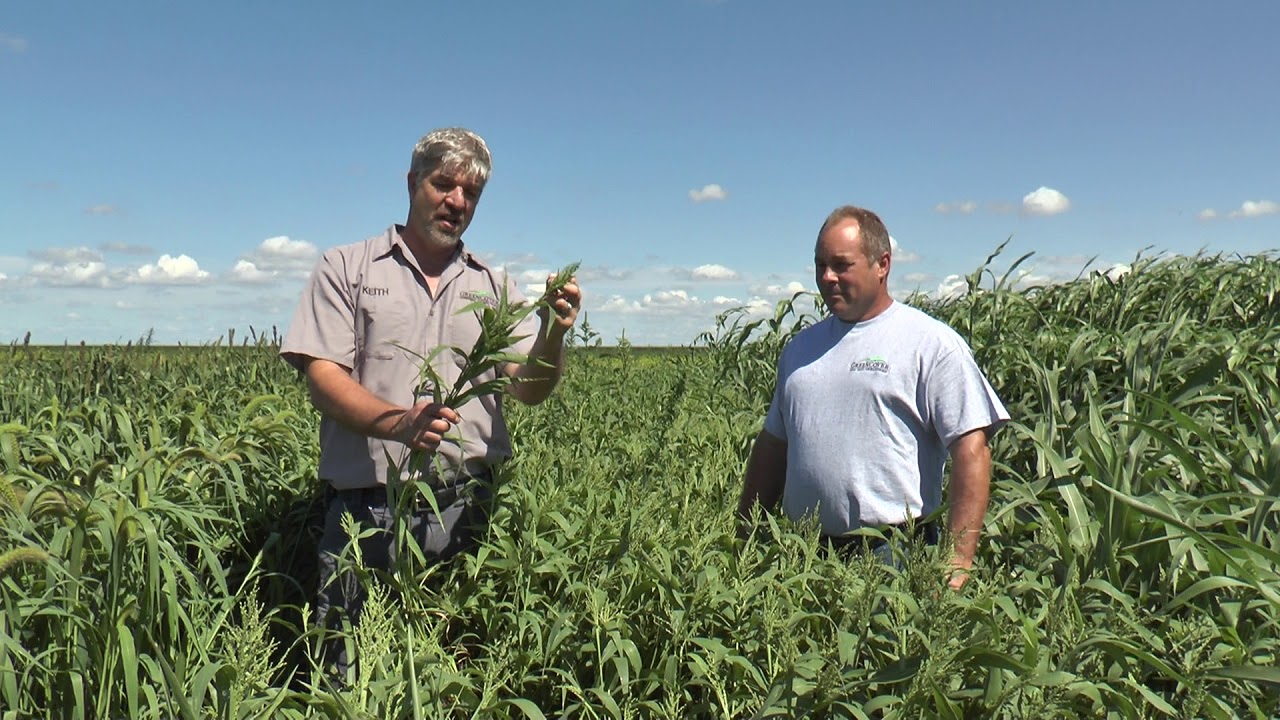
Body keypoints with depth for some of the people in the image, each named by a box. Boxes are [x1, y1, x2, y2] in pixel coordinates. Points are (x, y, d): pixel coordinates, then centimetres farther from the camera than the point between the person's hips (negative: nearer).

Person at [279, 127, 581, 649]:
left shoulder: (495, 288, 15)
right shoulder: (347, 268, 8)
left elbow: (528, 388, 3)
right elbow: (322, 380, -3)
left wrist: (552, 334, -19)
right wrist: (397, 423, -22)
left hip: (470, 513, 2)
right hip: (368, 512, -2)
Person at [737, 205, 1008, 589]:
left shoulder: (932, 344, -3)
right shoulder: (800, 347, 14)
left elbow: (971, 449, -10)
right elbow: (772, 446, 18)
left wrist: (958, 560, -16)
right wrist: (744, 541, 14)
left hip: (893, 557, -5)